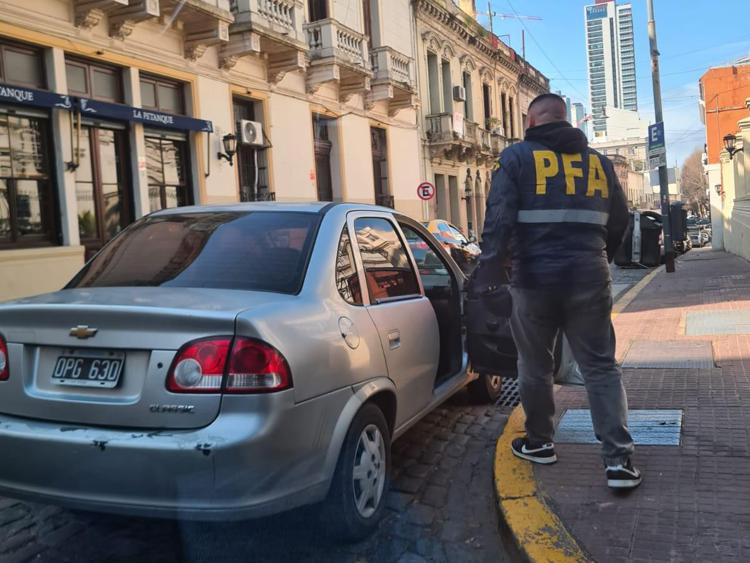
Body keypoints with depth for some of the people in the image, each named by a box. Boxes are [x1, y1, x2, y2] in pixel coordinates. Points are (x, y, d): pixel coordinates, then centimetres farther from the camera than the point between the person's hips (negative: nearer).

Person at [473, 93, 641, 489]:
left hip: (534, 278, -3)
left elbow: (499, 219, -13)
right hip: (588, 277, 3)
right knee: (601, 366, 7)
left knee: (535, 365, 14)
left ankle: (539, 442, 27)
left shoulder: (516, 157, -2)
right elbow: (619, 221, 17)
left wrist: (487, 273, -10)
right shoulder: (597, 160, 12)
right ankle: (618, 459, 1)